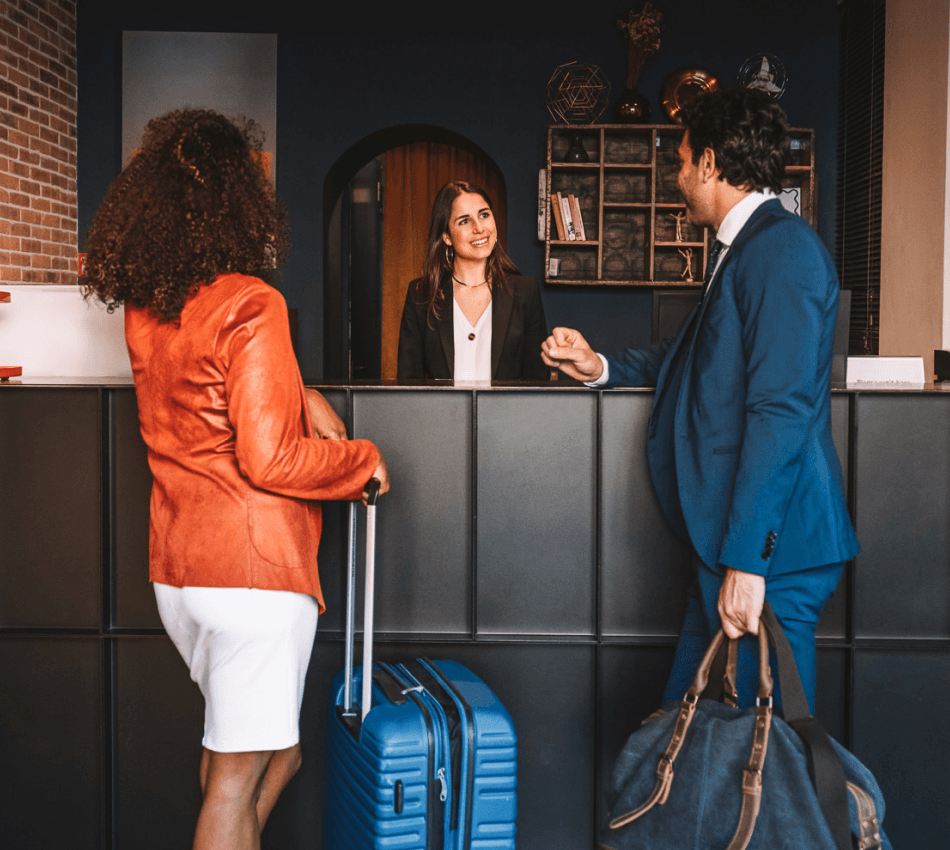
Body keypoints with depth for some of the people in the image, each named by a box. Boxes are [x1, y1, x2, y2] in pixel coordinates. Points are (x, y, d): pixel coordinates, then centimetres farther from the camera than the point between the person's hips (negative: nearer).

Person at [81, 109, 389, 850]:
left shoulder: (143, 310, 7)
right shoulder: (251, 304, -17)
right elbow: (269, 460, -21)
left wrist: (304, 399, 11)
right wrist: (362, 458, -5)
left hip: (177, 567, 8)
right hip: (255, 567, -8)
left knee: (274, 747, 23)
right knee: (238, 776, 2)